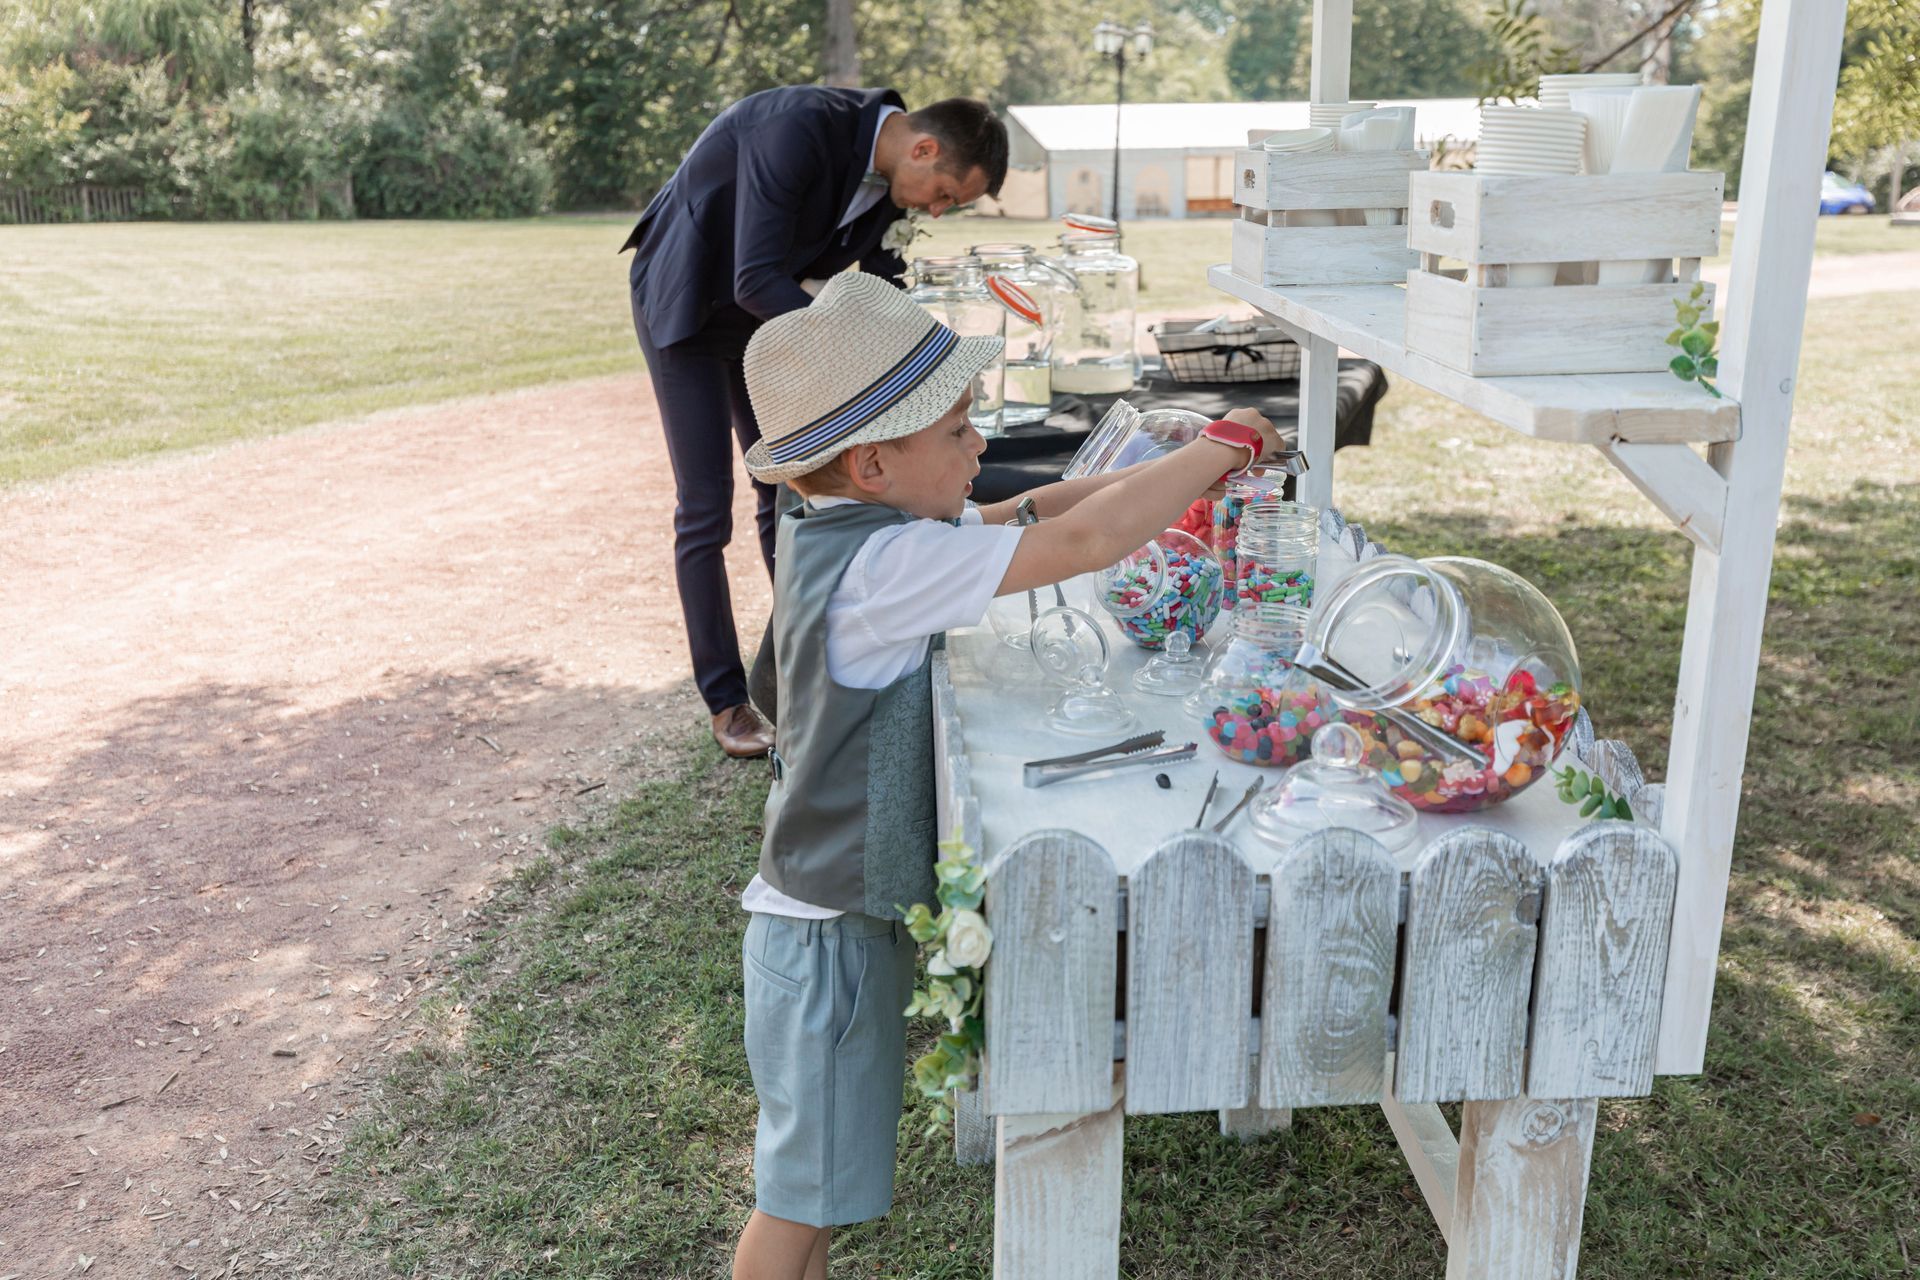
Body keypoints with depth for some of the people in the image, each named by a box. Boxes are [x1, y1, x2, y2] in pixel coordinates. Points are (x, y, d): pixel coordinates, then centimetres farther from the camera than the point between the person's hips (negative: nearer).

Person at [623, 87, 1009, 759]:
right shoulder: (801, 127, -34)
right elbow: (756, 280, -37)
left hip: (762, 310, 7)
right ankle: (726, 699, 7)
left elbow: (882, 278, 2)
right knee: (706, 509, -5)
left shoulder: (890, 170, -9)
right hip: (689, 303, -7)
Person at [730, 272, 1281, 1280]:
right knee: (803, 1192, 10)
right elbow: (1085, 542, -32)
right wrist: (1223, 446, -18)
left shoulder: (840, 530, 1)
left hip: (840, 913, 9)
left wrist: (1178, 473, -2)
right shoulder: (883, 565, -28)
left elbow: (1028, 513, 9)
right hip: (830, 934, -9)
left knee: (815, 1173, 26)